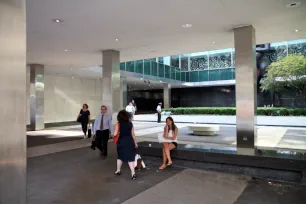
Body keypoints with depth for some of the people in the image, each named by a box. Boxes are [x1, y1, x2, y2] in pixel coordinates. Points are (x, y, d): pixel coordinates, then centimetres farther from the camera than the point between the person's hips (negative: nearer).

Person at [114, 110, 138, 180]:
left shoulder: (118, 124, -7)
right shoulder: (130, 123, 1)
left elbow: (115, 134, -12)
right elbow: (133, 134, 4)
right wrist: (135, 143, 14)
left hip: (121, 141, -1)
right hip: (130, 141, 1)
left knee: (120, 156, 21)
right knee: (130, 158, 4)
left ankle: (118, 171, 35)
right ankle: (133, 173, -4)